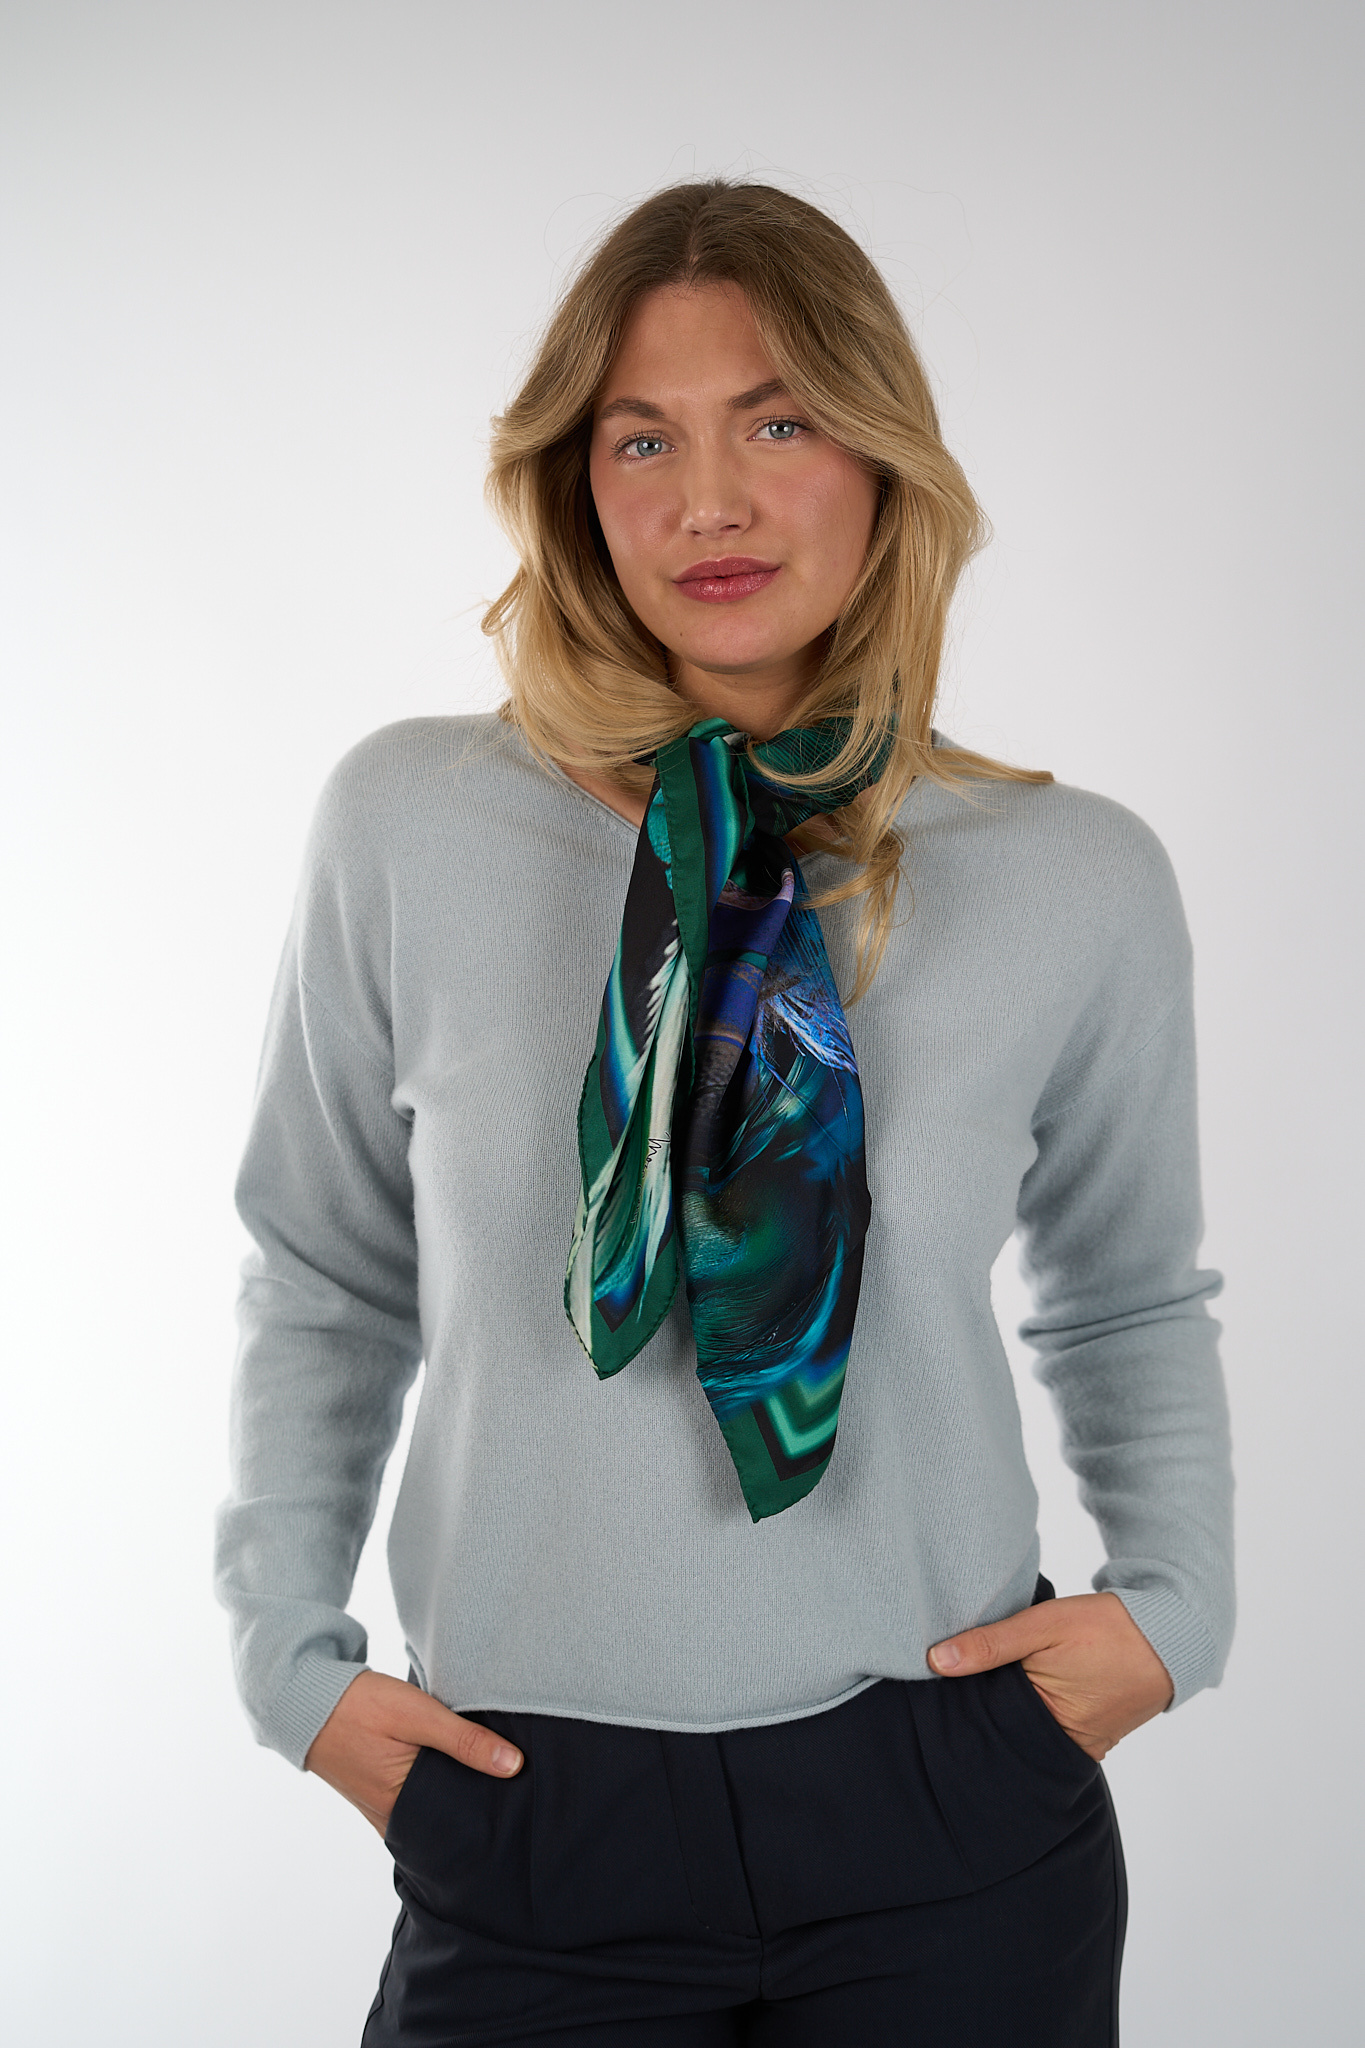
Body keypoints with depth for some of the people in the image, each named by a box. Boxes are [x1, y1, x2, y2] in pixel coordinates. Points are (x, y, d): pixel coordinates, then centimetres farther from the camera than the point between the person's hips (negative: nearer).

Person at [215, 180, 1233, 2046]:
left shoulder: (1082, 884, -3)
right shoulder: (413, 826, -5)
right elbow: (326, 1286, 7)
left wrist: (1172, 1603, 0)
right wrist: (294, 1648, 1)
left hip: (950, 1813, 1)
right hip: (530, 1819, 0)